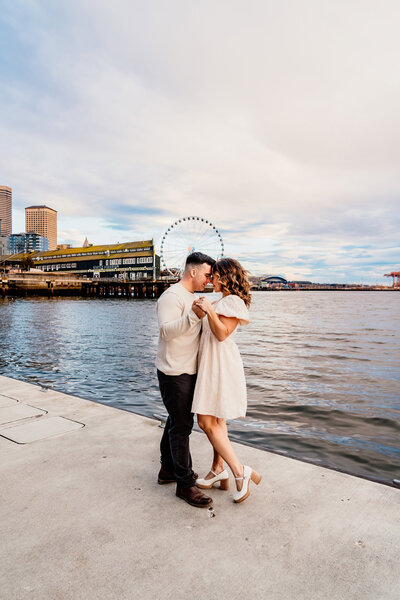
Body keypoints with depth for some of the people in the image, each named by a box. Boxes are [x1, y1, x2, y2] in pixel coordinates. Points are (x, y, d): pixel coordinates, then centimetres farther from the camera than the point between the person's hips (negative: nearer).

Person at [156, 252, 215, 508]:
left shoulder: (193, 297, 16)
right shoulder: (172, 296, -16)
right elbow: (167, 330, -30)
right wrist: (194, 315, -42)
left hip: (188, 371, 10)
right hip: (174, 372, -10)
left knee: (177, 421, 19)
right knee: (181, 426, -3)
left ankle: (168, 469, 34)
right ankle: (185, 484, 8)